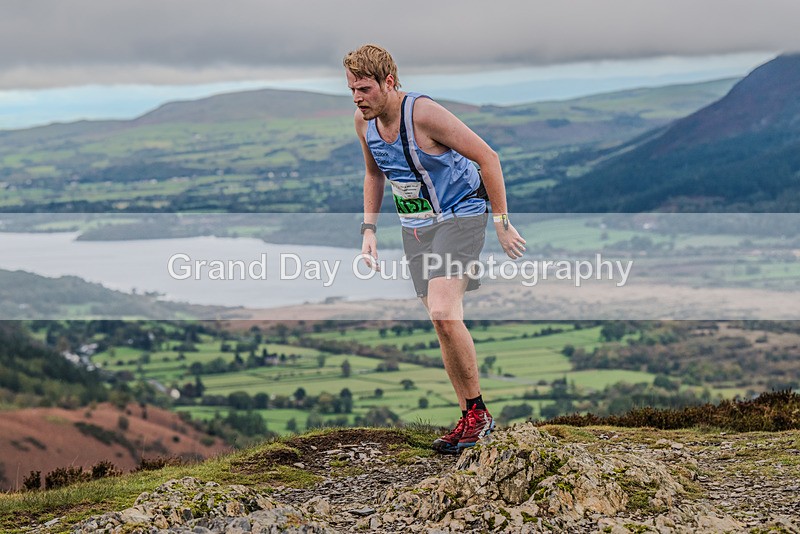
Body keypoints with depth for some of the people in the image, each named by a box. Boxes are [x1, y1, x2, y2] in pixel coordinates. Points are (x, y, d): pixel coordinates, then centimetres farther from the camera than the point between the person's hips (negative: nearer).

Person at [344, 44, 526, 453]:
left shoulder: (424, 114, -24)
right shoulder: (363, 121, -2)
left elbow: (487, 158, -19)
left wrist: (502, 223, -16)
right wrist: (369, 229, 7)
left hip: (460, 216, -7)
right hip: (416, 226, 7)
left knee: (443, 314, -23)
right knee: (443, 324, 7)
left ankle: (478, 412, -10)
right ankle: (469, 419, 15)